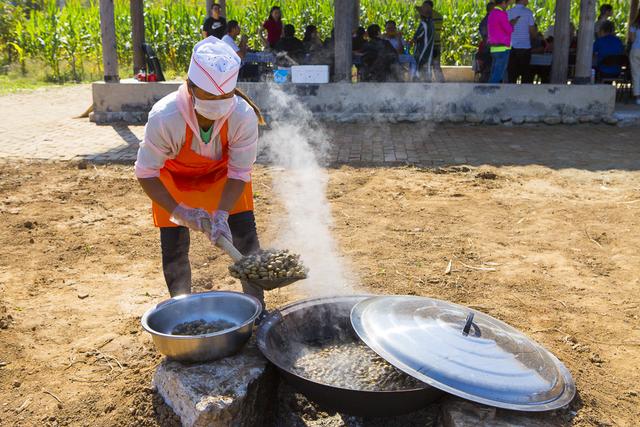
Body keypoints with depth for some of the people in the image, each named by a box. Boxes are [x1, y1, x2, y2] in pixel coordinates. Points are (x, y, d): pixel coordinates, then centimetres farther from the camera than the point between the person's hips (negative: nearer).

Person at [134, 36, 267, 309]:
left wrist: (222, 214, -34)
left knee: (246, 241, -4)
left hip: (222, 176, 1)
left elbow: (239, 172, -22)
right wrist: (179, 211, -35)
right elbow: (146, 172, -25)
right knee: (174, 251, -2)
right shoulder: (164, 117, -37)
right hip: (174, 180, -1)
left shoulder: (244, 115, -34)